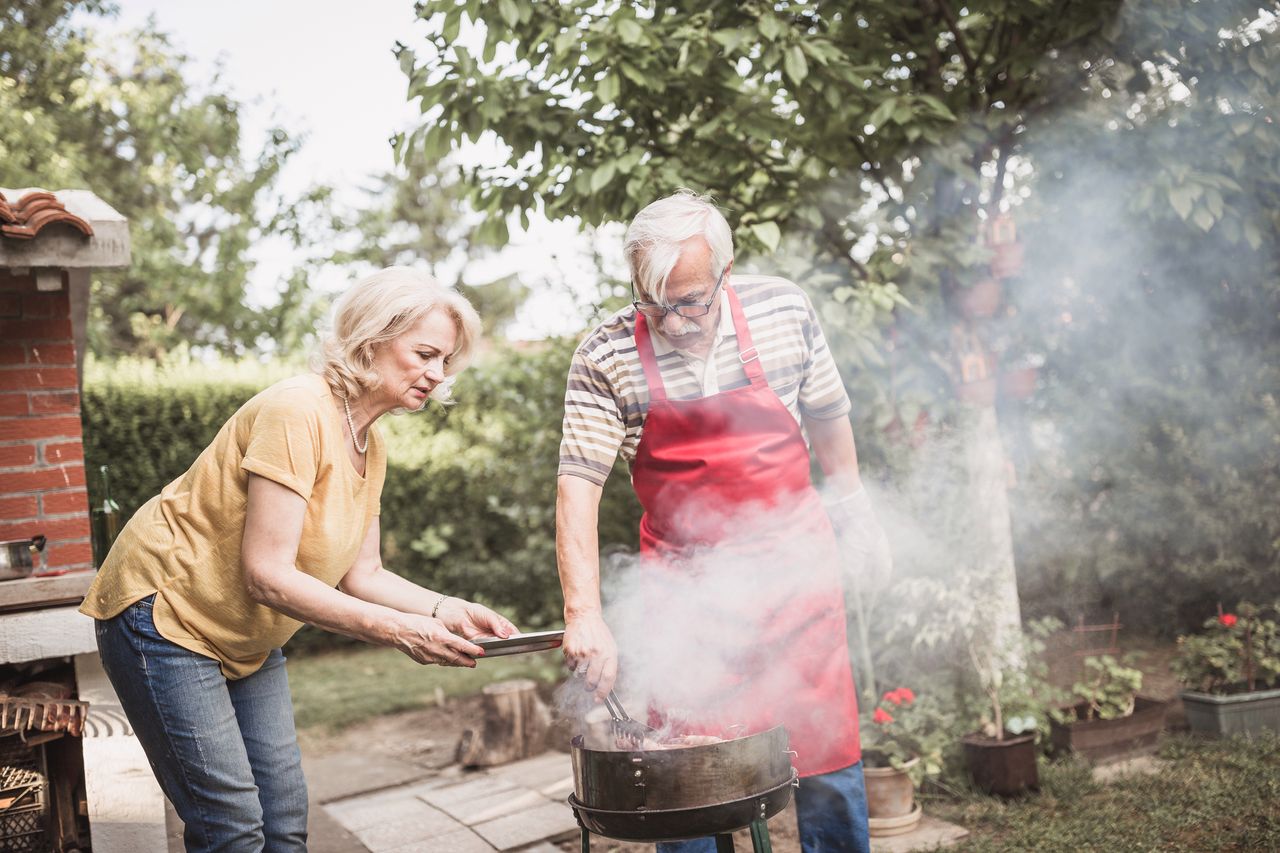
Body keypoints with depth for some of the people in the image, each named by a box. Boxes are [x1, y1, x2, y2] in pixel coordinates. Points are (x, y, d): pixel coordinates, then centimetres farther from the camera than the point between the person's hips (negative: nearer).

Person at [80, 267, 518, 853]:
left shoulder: (370, 447, 3)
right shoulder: (297, 410, -24)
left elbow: (360, 575, 5)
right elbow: (267, 575, -28)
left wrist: (446, 610, -11)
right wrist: (400, 631, -29)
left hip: (246, 643, 9)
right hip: (163, 613, -9)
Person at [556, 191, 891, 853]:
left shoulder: (785, 311, -7)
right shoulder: (605, 358, -13)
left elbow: (826, 413, 9)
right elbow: (577, 483, -16)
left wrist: (853, 509, 17)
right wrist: (583, 612, -26)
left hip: (793, 562, 1)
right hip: (683, 577, 0)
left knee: (824, 750, 3)